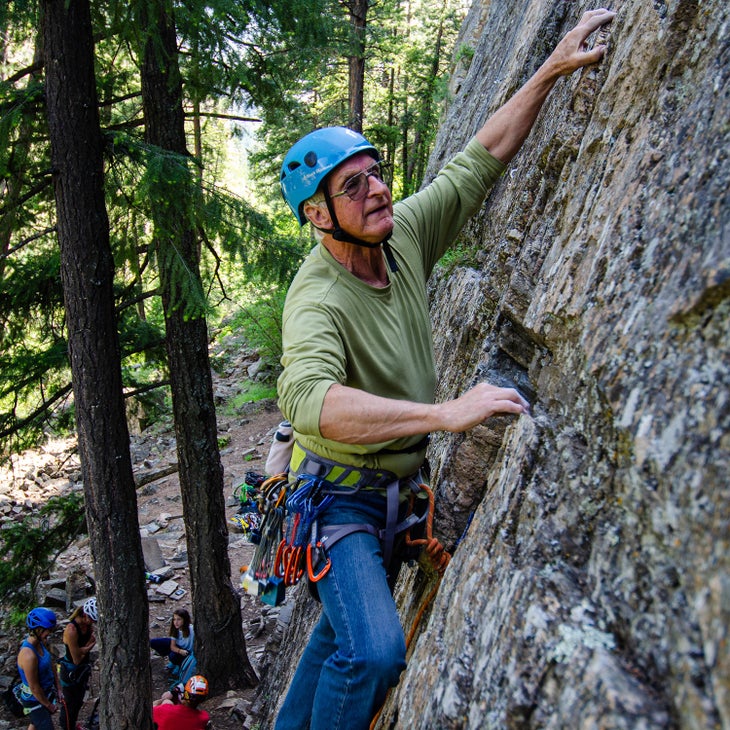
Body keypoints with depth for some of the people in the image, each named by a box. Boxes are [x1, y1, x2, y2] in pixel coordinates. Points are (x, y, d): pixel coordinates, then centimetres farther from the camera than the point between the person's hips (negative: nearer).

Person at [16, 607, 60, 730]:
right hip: (34, 700, -8)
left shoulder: (43, 642, -9)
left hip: (46, 693, 8)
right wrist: (49, 705, -13)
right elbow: (34, 688, -26)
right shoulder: (29, 655, -34)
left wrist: (58, 689, 7)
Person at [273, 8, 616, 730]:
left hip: (394, 489, 8)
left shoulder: (402, 234, -6)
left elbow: (480, 159, 2)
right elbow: (309, 398, -47)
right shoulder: (316, 299, -28)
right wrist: (446, 413, -53)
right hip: (339, 494, -7)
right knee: (373, 650, -24)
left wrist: (551, 70, -2)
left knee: (342, 631, 22)